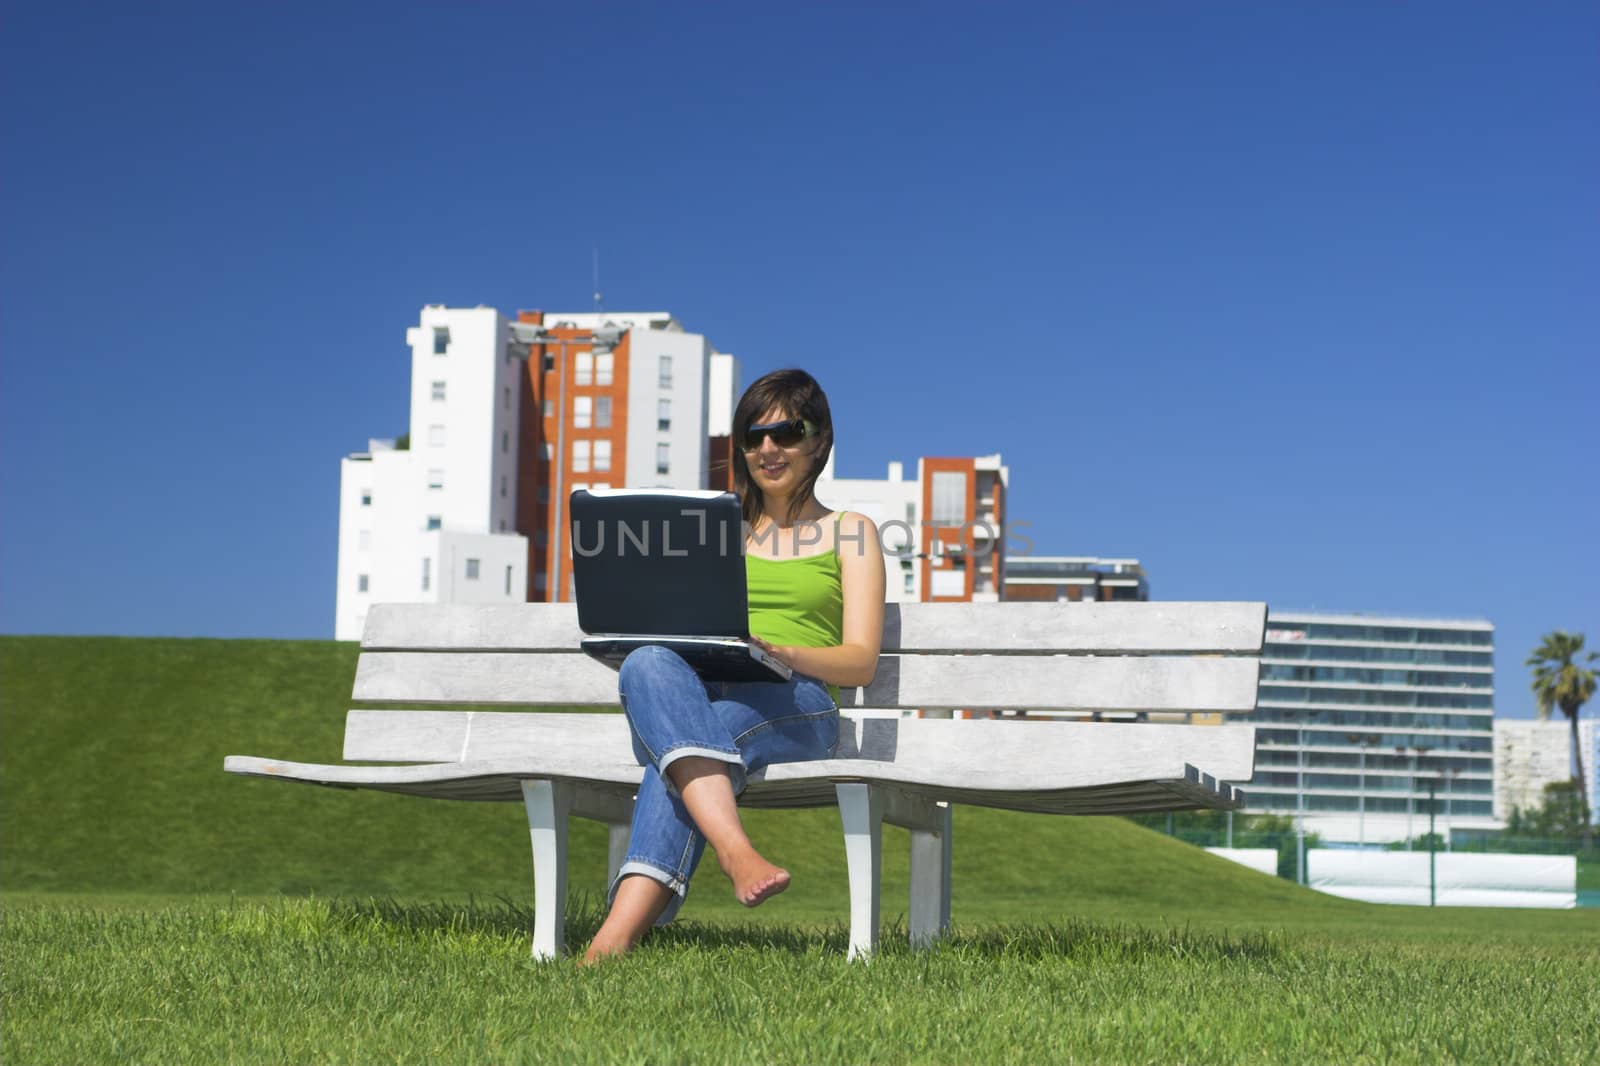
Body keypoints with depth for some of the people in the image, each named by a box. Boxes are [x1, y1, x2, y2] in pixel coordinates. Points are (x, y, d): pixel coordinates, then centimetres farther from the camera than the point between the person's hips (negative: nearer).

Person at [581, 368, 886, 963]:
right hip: (703, 693, 3)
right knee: (648, 665, -37)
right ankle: (735, 851, -56)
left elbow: (860, 662, 6)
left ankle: (619, 932, -52)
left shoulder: (850, 534, 19)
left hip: (796, 703, -3)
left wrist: (779, 650, -15)